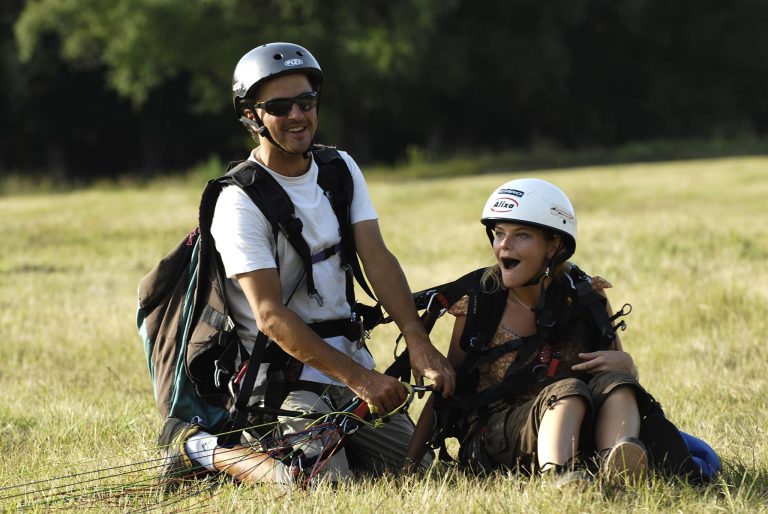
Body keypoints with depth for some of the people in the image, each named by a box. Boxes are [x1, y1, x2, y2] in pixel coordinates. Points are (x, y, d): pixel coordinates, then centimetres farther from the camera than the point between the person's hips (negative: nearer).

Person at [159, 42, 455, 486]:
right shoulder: (240, 201, -14)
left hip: (348, 353, 7)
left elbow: (377, 260, -3)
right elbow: (271, 316, -20)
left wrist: (419, 342, -18)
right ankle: (204, 446, -3)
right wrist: (358, 378, -25)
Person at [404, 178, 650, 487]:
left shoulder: (586, 298, 7)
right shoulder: (478, 304, 2)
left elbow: (627, 373, 15)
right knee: (567, 390, -31)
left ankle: (615, 468, -55)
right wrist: (409, 463, -3)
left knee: (612, 382, -25)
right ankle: (557, 475, -61)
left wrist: (623, 363, -11)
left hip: (576, 435, 3)